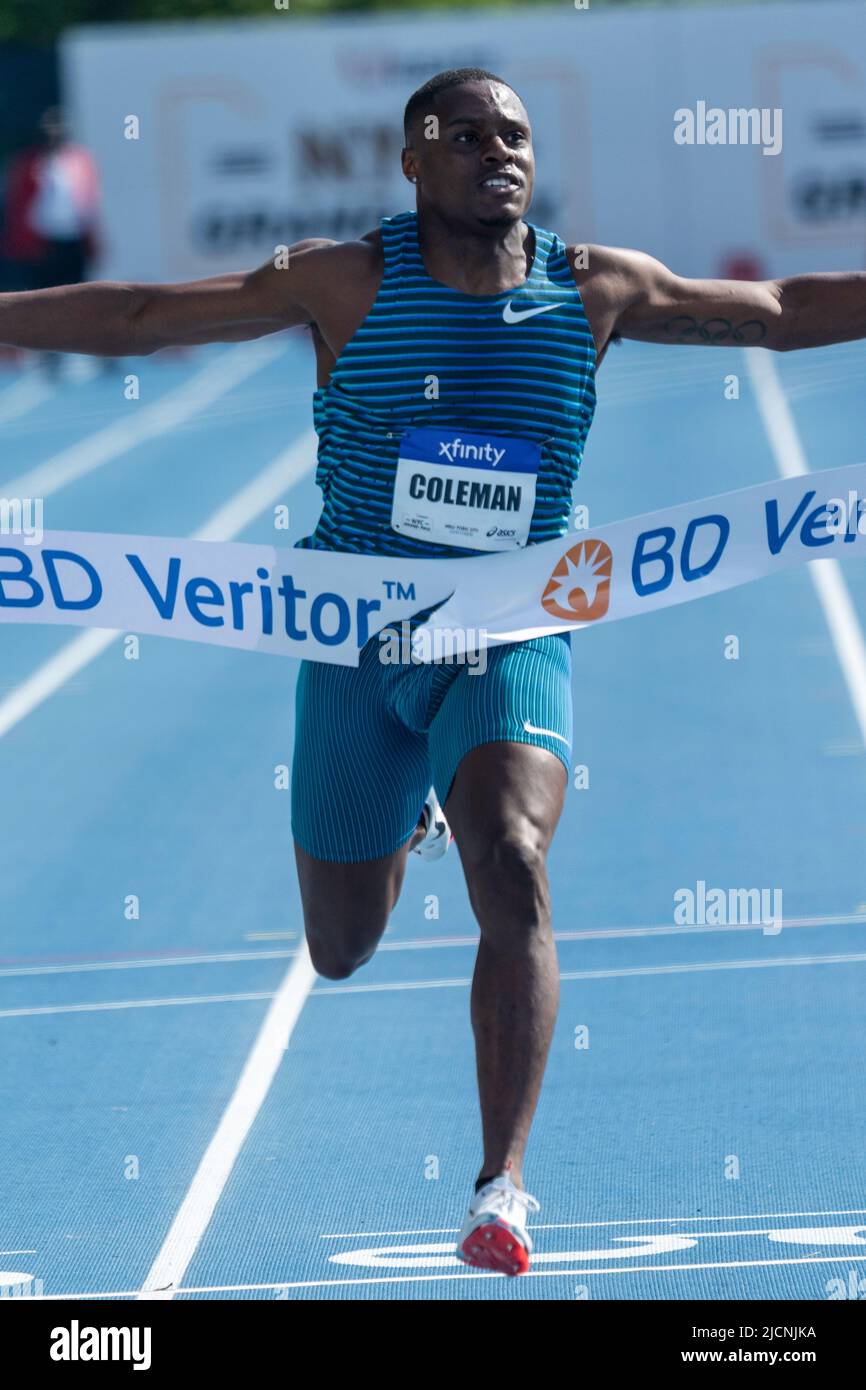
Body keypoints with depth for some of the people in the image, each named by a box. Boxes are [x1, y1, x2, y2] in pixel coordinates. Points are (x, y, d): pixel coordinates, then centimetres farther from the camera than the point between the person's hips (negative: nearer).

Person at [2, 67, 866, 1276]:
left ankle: (502, 1189, -24)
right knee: (341, 950, 12)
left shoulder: (597, 292, -2)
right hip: (359, 643, 1)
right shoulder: (349, 284, -7)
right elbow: (139, 317, -4)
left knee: (513, 872, -28)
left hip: (509, 644, -1)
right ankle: (412, 823, 51)